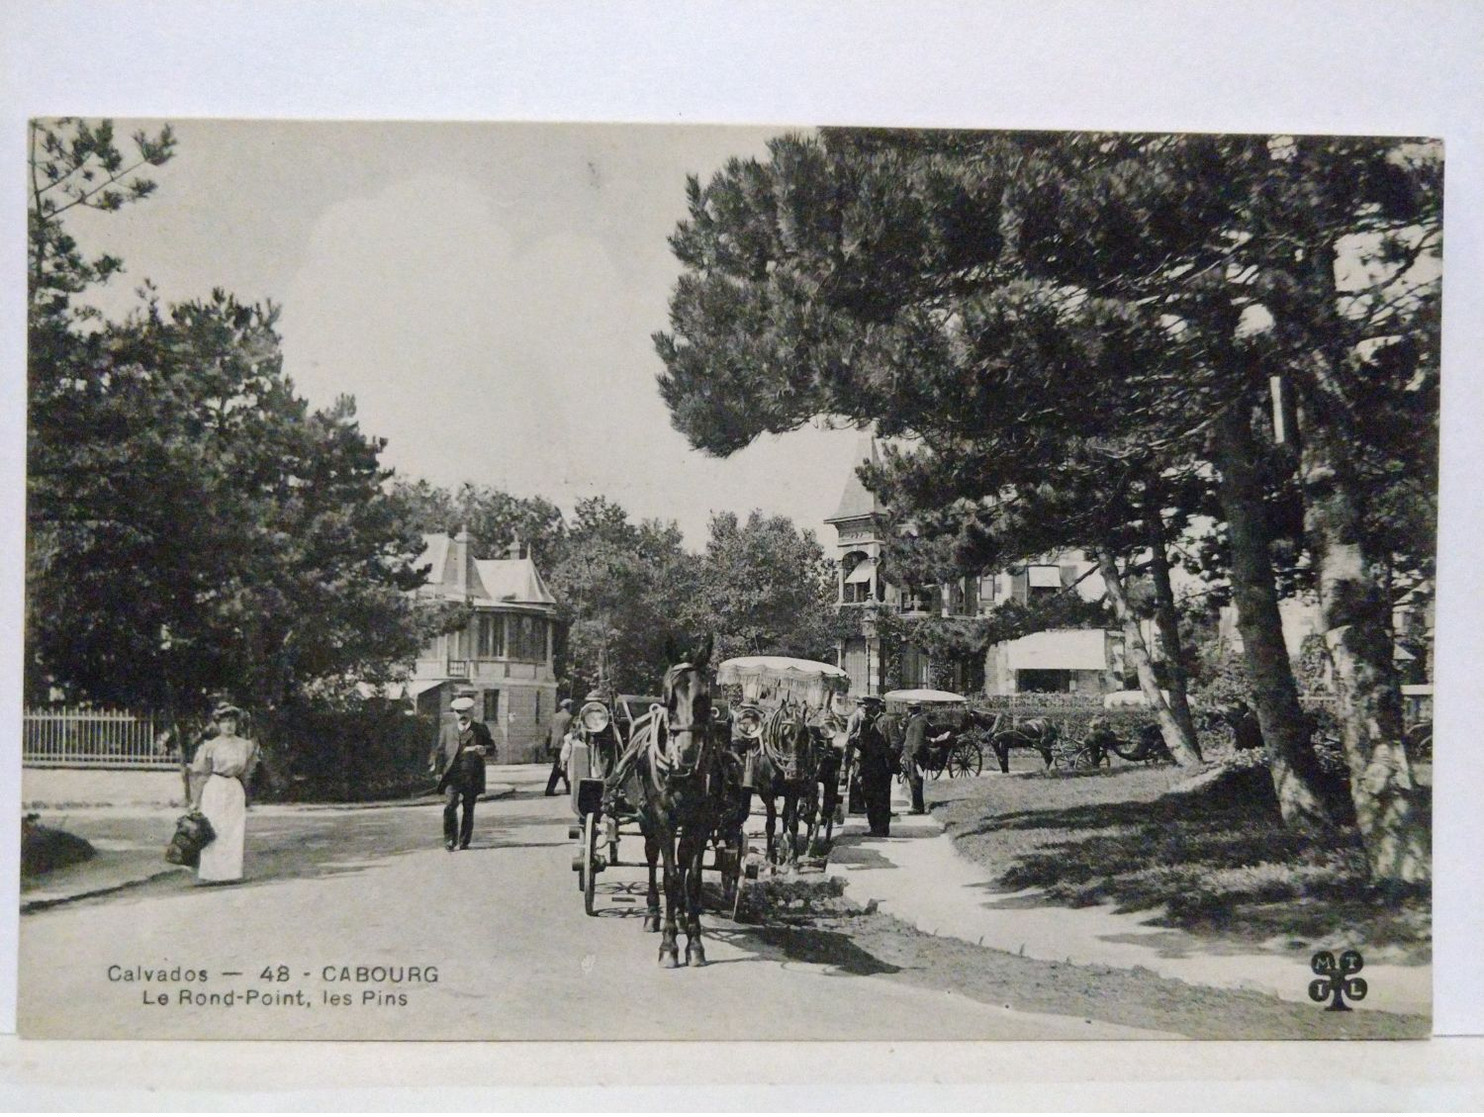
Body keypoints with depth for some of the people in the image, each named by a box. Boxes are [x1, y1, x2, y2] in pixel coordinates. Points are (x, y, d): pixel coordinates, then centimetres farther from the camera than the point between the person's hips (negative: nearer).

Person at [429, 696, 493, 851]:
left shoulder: (481, 729, 12)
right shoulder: (446, 730, 12)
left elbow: (492, 749, 10)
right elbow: (439, 751, 11)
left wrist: (483, 750, -13)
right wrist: (437, 768, -3)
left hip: (472, 778, 1)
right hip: (452, 776, -1)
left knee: (469, 810, 4)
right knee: (450, 806, -16)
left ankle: (464, 842, 15)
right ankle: (450, 840, -5)